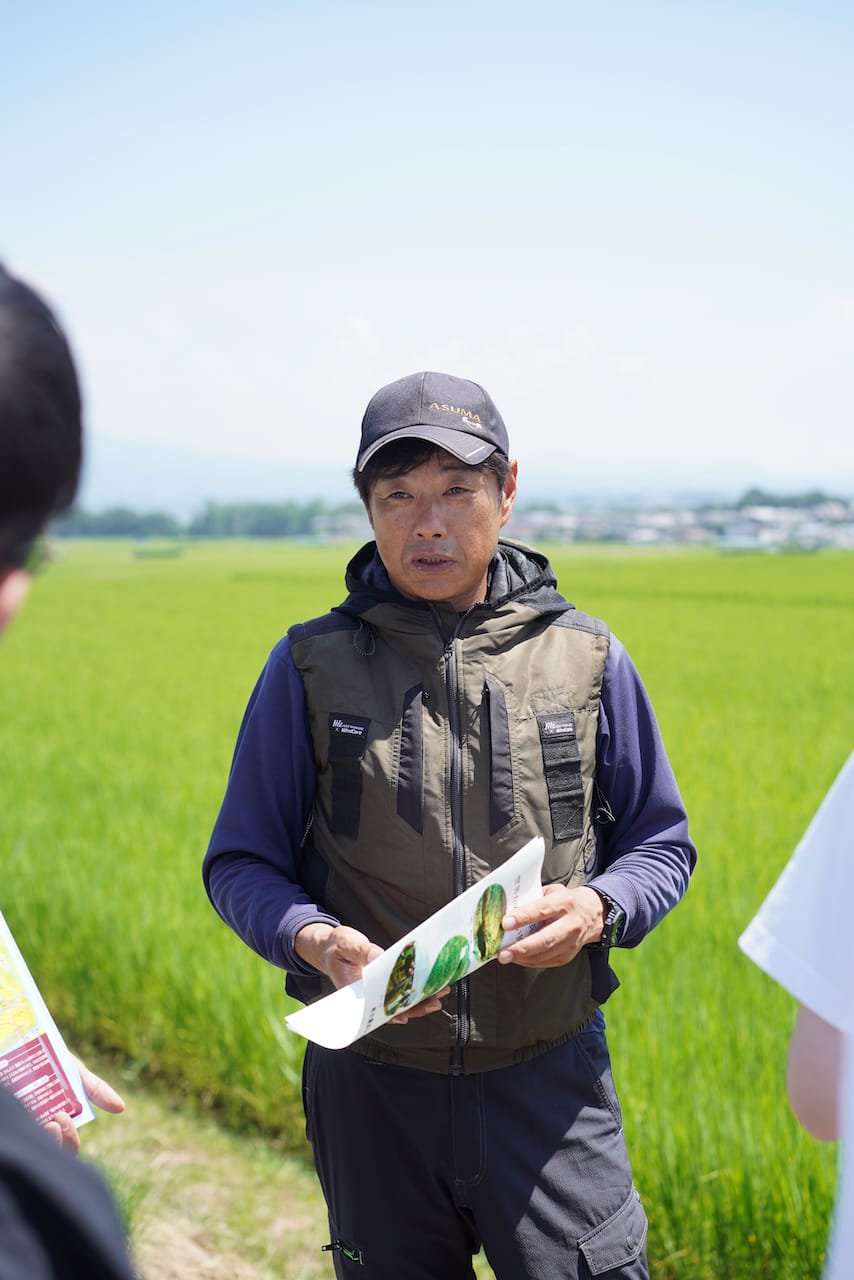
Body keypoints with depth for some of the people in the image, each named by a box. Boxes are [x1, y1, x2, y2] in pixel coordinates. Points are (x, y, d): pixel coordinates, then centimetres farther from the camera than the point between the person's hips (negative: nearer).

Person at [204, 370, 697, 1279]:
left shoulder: (586, 658, 0)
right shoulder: (312, 667, -2)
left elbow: (661, 842, 8)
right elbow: (240, 864, 2)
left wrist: (599, 909, -13)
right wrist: (314, 940, -18)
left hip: (550, 1078, 0)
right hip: (375, 1082, 1)